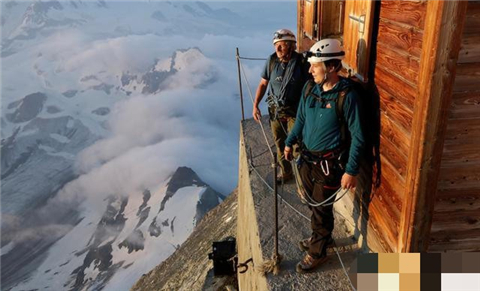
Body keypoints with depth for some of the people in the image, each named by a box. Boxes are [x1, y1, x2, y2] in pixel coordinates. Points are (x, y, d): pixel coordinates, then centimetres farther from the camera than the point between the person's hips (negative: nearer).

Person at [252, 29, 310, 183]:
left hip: (294, 111, -4)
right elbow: (263, 84, 4)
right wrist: (255, 105, -1)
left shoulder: (302, 62, -16)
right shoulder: (272, 60, -6)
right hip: (275, 110, 4)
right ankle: (286, 172, 35)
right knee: (280, 144, 15)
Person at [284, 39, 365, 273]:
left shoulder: (346, 95, -21)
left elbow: (357, 136, -17)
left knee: (322, 208, 9)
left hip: (329, 163, -6)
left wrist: (351, 170, -19)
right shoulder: (309, 88, -2)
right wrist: (289, 142, 15)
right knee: (312, 203, 22)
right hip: (306, 157, 6)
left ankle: (317, 252, 29)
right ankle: (320, 236, 47)